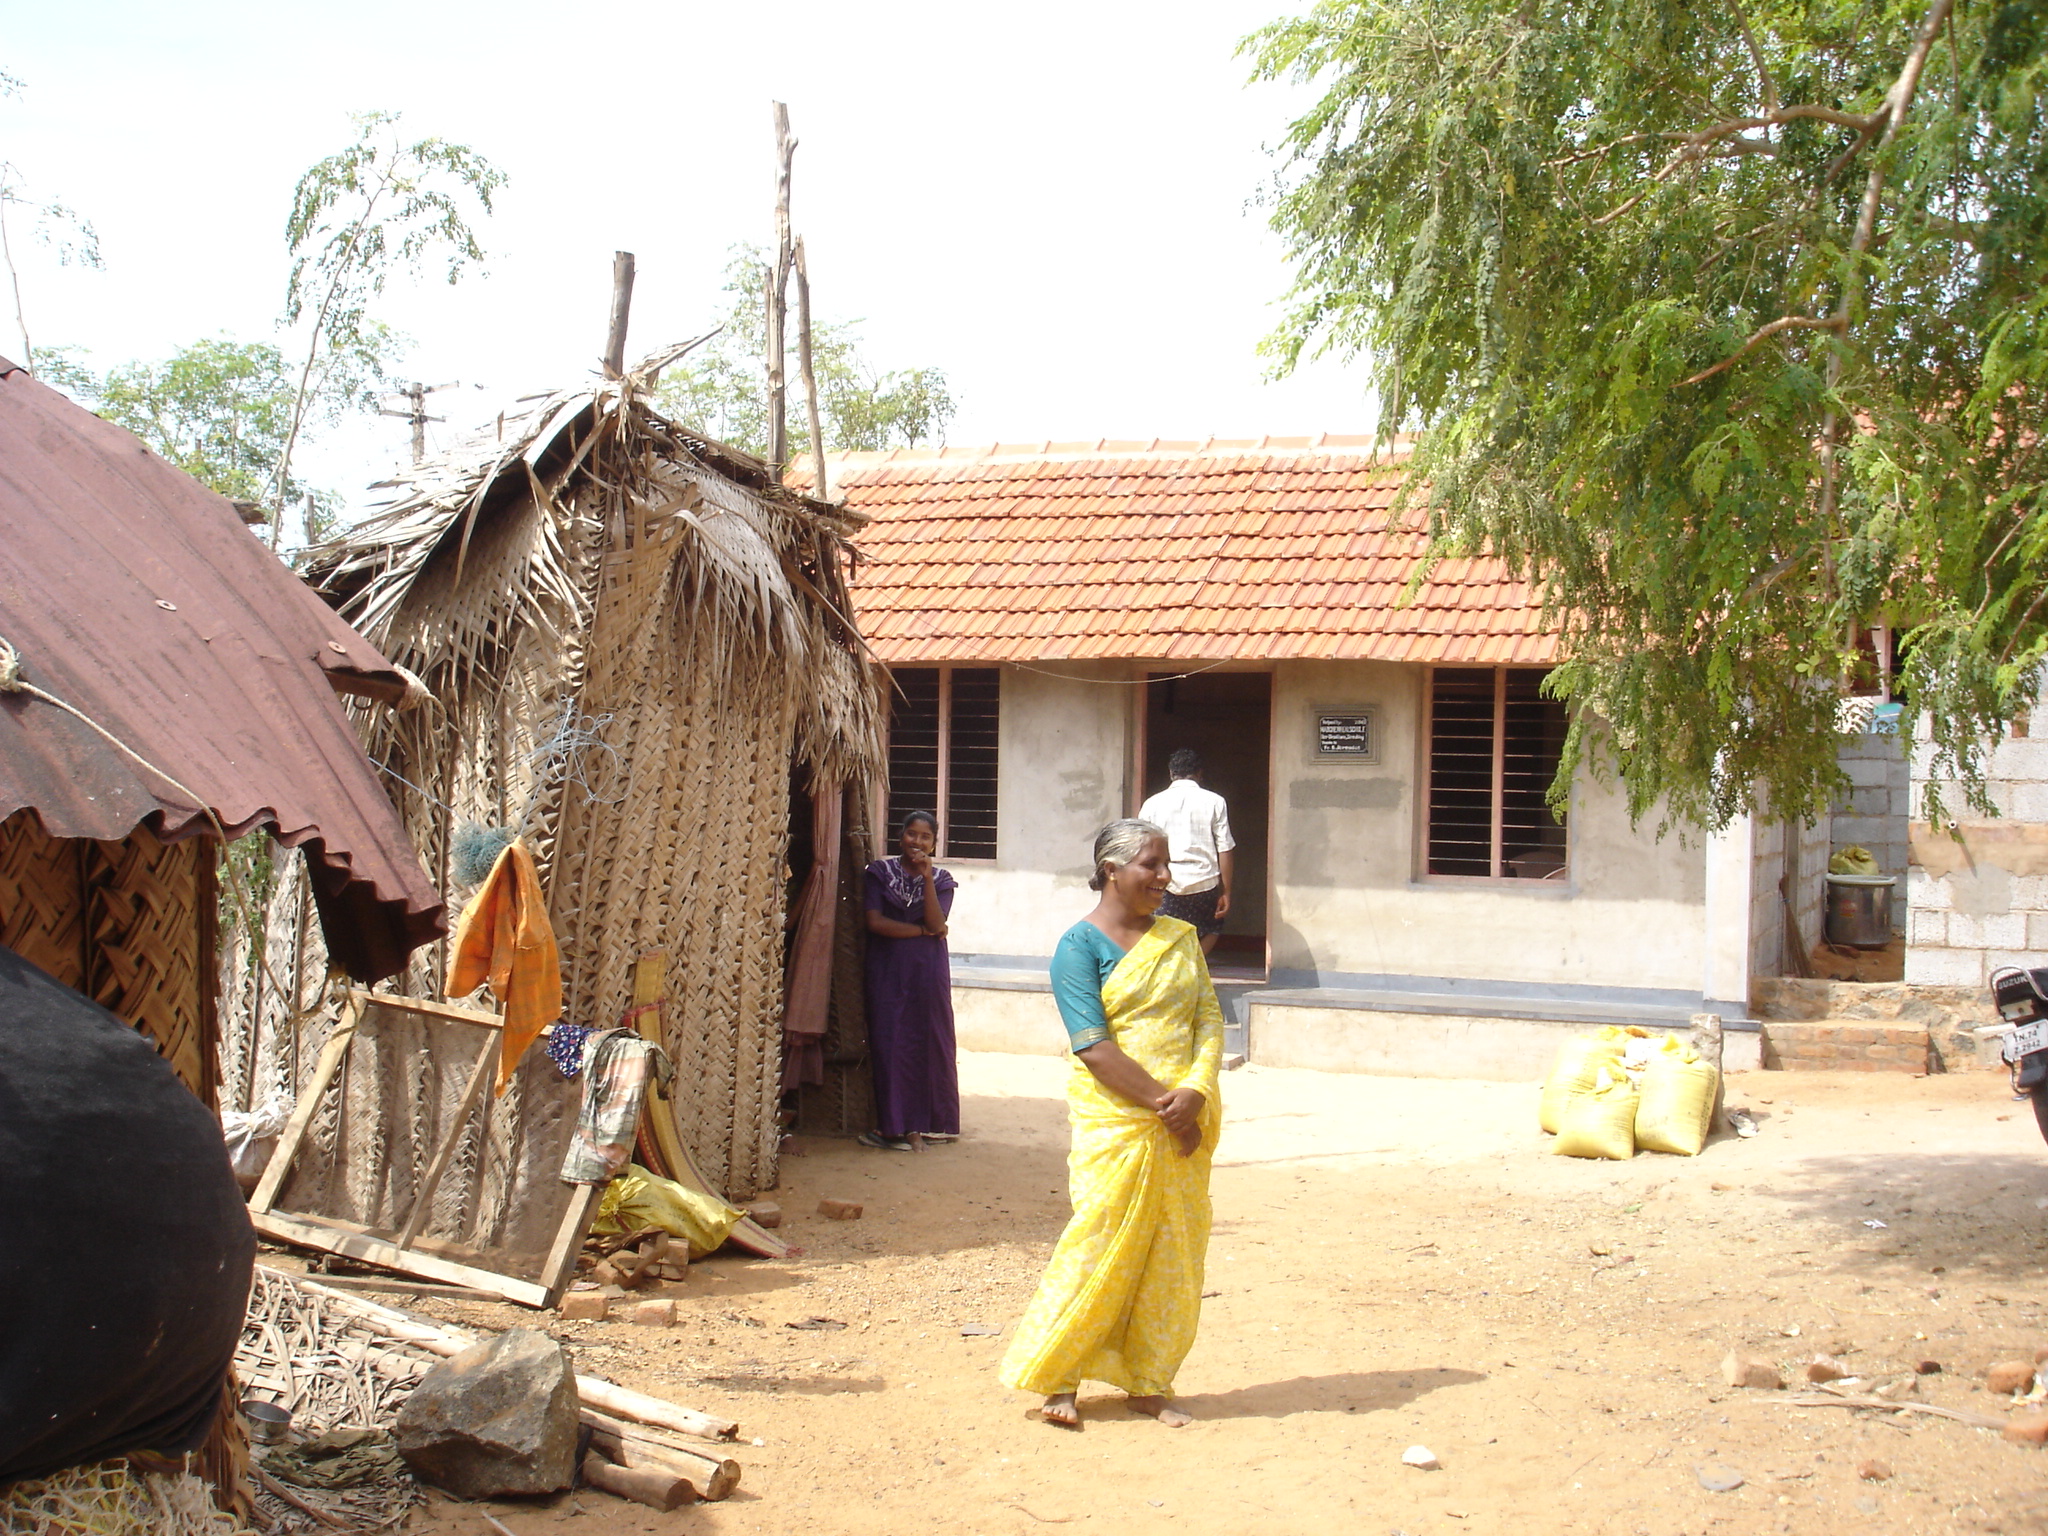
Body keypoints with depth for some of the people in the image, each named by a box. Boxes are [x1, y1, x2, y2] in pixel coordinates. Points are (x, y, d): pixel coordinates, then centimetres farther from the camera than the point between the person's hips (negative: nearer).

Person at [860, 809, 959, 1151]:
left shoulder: (941, 880, 6)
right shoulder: (880, 872, 2)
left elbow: (937, 923, -10)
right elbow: (875, 921, -9)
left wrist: (927, 877, -16)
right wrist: (922, 930, -7)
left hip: (928, 973, 1)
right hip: (888, 972, -1)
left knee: (928, 1043, 0)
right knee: (891, 1044, -3)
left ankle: (924, 1123, 7)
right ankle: (896, 1125, 2)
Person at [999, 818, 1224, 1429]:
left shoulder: (1178, 937, 12)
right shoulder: (1080, 944, -6)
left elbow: (1209, 1016, 5)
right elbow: (1094, 1046, -14)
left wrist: (1195, 1091, -12)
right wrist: (1161, 1102, -17)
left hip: (1183, 1122, 5)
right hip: (1114, 1120, -5)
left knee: (1173, 1253, 7)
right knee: (1101, 1245, -5)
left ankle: (1146, 1383, 20)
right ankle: (1058, 1380, 9)